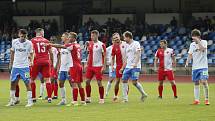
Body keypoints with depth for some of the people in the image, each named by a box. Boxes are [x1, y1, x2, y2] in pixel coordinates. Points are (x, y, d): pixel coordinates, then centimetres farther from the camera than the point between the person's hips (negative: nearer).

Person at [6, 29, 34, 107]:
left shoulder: (29, 43, -6)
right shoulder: (14, 42, 2)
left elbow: (31, 53, 3)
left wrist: (31, 61, -13)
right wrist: (11, 63, 15)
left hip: (25, 66, -3)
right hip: (15, 66, 4)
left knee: (27, 83, -6)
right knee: (13, 83, 7)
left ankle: (30, 101, -3)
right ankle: (12, 101, 18)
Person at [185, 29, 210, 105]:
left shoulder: (204, 42, -3)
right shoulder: (192, 44, 11)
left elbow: (202, 49, -23)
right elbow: (190, 55, 15)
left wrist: (198, 41, -22)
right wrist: (187, 62, 0)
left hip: (203, 66, -5)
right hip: (195, 67, 5)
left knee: (204, 81, -16)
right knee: (196, 83, 5)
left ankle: (206, 99, -7)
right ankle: (196, 100, 9)